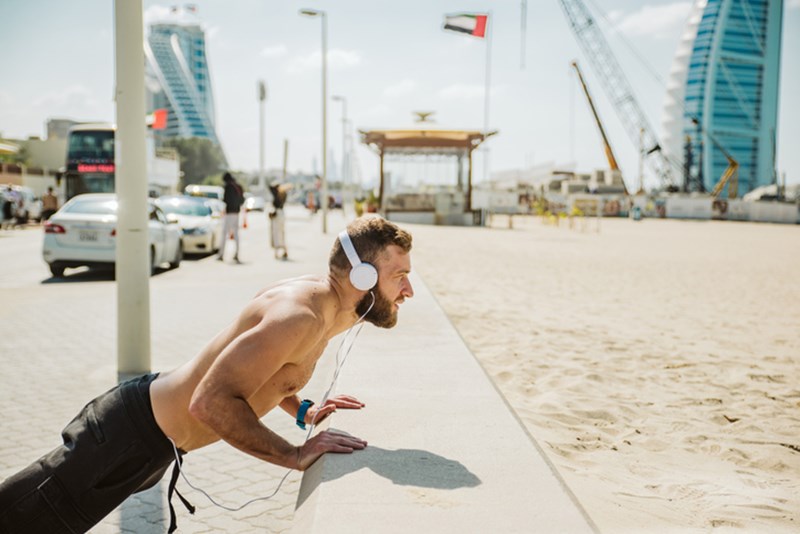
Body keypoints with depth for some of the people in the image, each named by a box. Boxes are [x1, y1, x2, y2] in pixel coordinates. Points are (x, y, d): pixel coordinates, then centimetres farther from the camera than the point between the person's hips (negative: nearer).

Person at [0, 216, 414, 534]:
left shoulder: (320, 299, 2)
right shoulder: (301, 314, -29)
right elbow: (212, 402, -34)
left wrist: (302, 410, 4)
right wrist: (295, 455, -28)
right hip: (132, 435, -9)